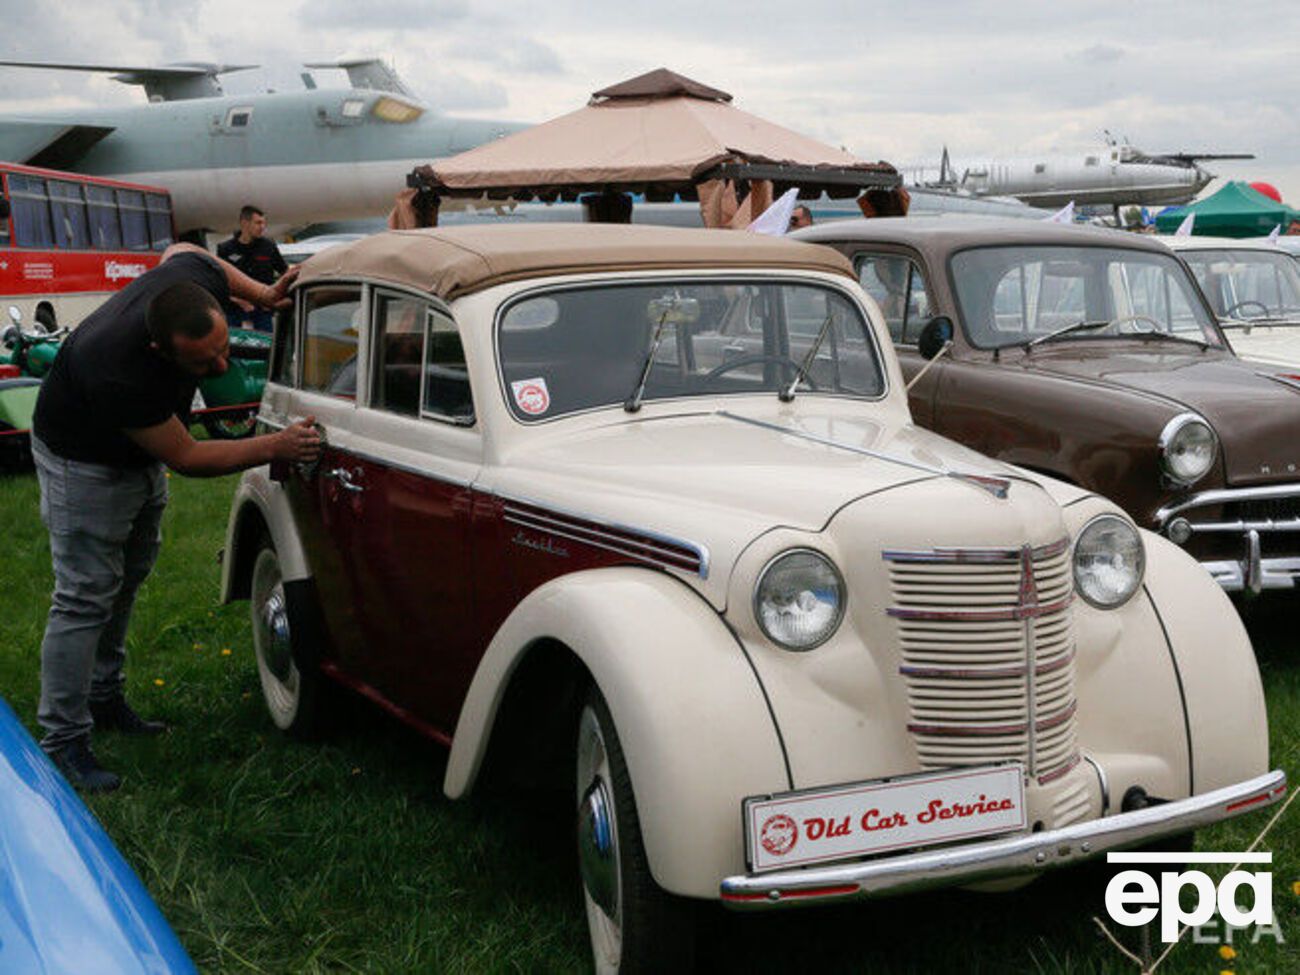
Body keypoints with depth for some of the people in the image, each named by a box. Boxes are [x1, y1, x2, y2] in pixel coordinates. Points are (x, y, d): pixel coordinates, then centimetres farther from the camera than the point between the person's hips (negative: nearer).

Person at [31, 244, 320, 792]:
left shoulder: (196, 279, -27)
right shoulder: (119, 372, -44)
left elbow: (180, 248, 2)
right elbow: (186, 458, -31)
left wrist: (262, 294, -7)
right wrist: (274, 447, -31)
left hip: (140, 453, 8)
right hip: (84, 463, -8)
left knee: (127, 578, 17)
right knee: (86, 597, -8)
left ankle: (104, 699, 33)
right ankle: (62, 742, 1)